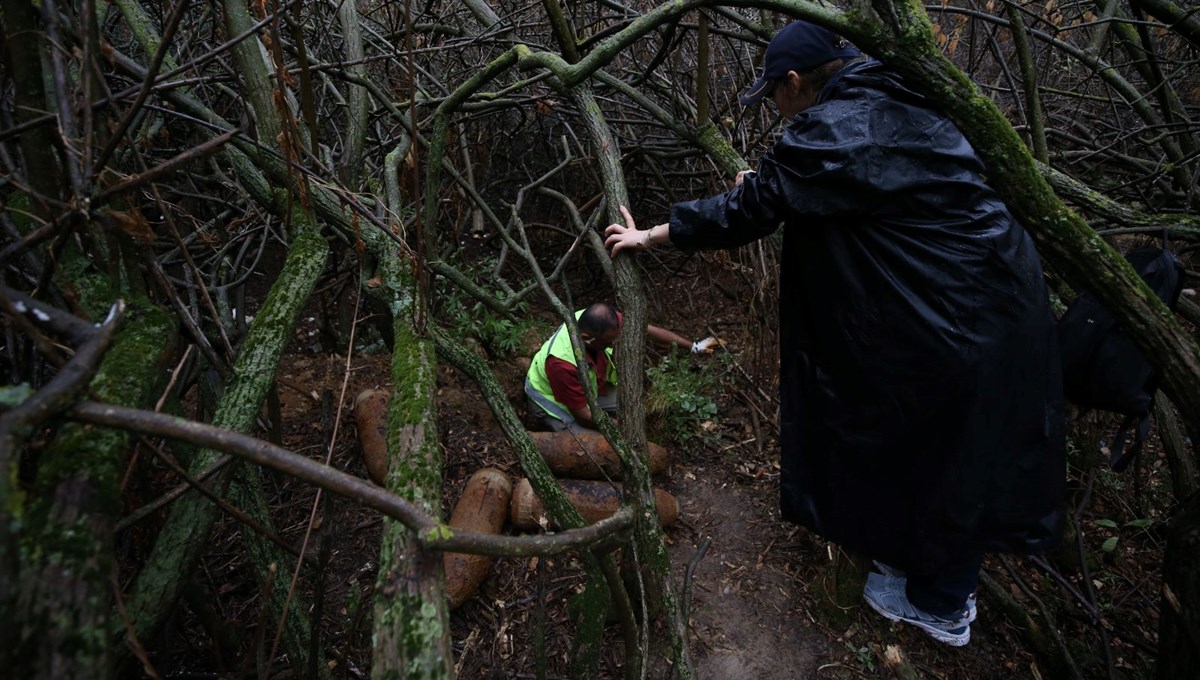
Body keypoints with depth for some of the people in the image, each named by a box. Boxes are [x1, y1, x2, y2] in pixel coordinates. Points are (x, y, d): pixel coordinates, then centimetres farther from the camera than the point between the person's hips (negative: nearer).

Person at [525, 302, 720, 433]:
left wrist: (693, 347, -13)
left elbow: (649, 330, -14)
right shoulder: (562, 363, -42)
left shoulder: (602, 321, -27)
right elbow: (584, 416, -30)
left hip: (590, 387, 6)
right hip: (552, 398, -6)